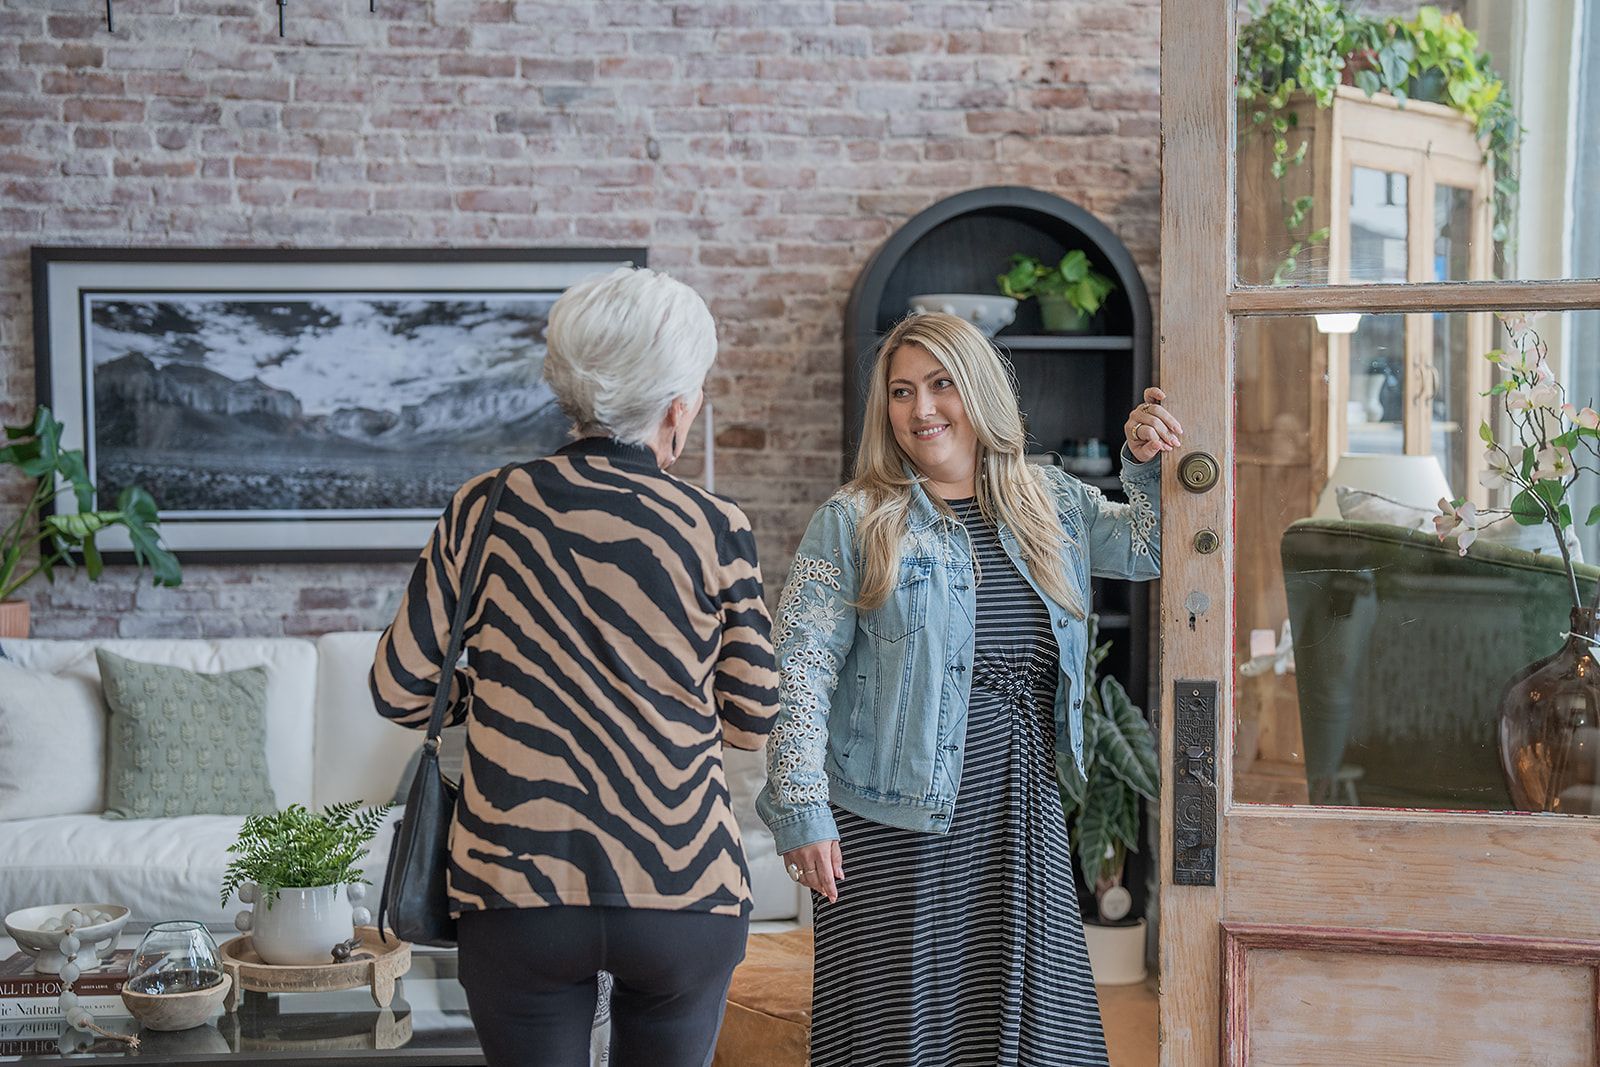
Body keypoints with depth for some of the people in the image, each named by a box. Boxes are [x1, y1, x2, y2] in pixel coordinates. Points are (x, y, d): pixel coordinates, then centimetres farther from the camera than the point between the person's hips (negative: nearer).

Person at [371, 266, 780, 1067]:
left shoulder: (485, 511, -3)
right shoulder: (715, 530, -6)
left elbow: (400, 691, 2)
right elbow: (755, 719, 3)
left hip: (519, 892, 1)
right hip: (683, 890, 0)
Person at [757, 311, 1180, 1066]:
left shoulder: (1050, 503, 10)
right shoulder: (852, 522, -3)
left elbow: (1147, 548, 18)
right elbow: (801, 669, -7)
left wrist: (1146, 465, -1)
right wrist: (801, 809, -14)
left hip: (1020, 815, 4)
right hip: (891, 826, -4)